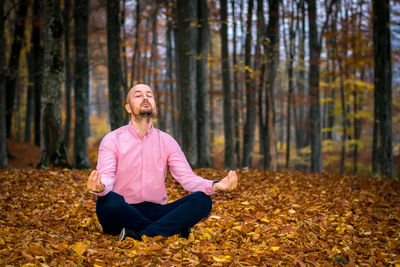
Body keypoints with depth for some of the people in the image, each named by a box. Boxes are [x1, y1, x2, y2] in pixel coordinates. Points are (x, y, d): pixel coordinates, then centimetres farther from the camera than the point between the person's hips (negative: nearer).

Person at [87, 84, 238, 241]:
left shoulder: (166, 141, 11)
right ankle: (175, 230, -22)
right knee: (109, 200, -37)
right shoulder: (112, 140, 2)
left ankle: (141, 234, -30)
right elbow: (106, 176, -12)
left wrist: (214, 186, -20)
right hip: (123, 214, -3)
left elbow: (187, 177, 1)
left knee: (202, 200, -20)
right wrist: (100, 187, -40)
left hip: (157, 212, 3)